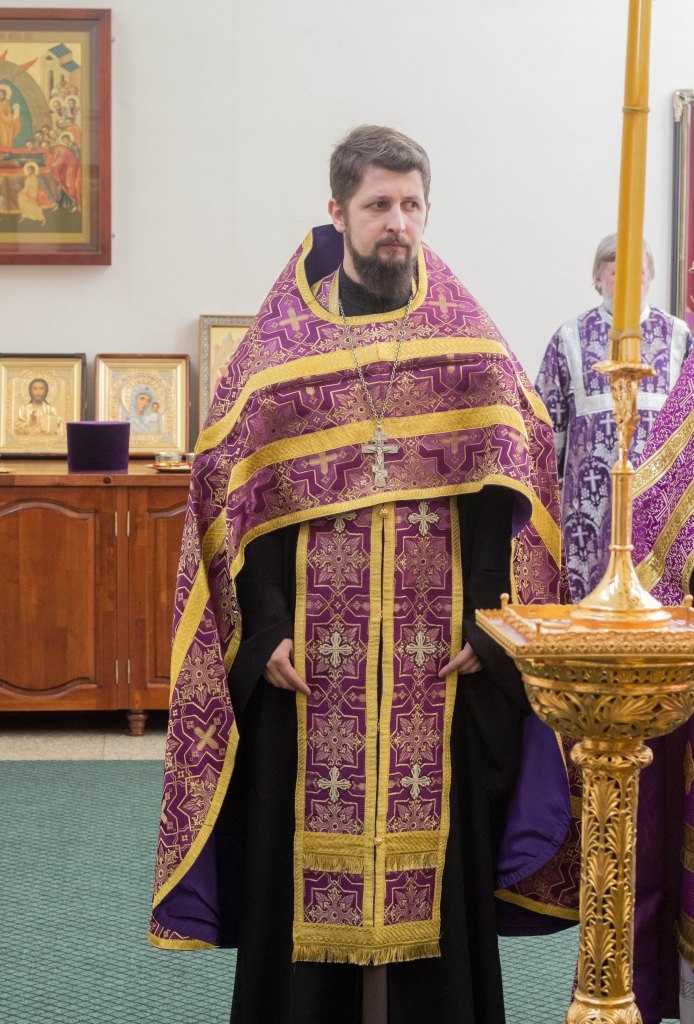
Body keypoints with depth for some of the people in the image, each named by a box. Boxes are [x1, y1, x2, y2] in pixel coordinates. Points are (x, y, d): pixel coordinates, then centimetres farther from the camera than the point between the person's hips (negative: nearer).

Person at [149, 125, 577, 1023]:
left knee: (433, 850, 4)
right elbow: (235, 498, 1)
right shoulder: (278, 343, 4)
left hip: (440, 662, 1)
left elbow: (508, 489, 3)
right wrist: (265, 632, -8)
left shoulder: (471, 345, 6)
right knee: (309, 855, 4)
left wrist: (485, 621, -7)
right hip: (312, 660, 0)